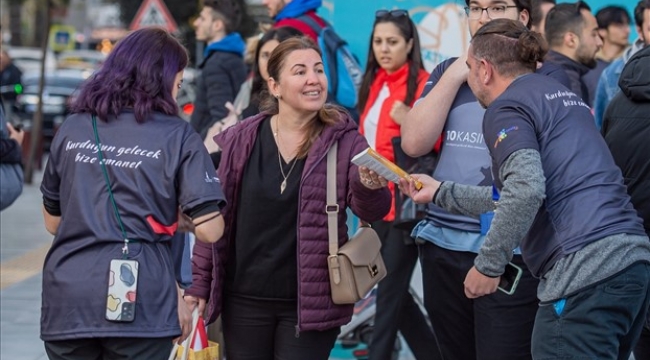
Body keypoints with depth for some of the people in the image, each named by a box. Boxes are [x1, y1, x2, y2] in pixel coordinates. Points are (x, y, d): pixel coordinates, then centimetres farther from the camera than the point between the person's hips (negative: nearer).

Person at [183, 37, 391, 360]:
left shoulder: (344, 140, -4)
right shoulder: (242, 141, 0)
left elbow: (371, 211, -12)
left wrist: (370, 187, -35)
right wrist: (200, 284, 6)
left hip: (311, 301, -2)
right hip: (244, 300, 2)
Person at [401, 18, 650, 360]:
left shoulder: (507, 106, -1)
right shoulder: (560, 95, 27)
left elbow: (526, 189, -20)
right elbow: (513, 195, 35)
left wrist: (488, 265, -11)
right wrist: (442, 192, 42)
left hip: (587, 271, -9)